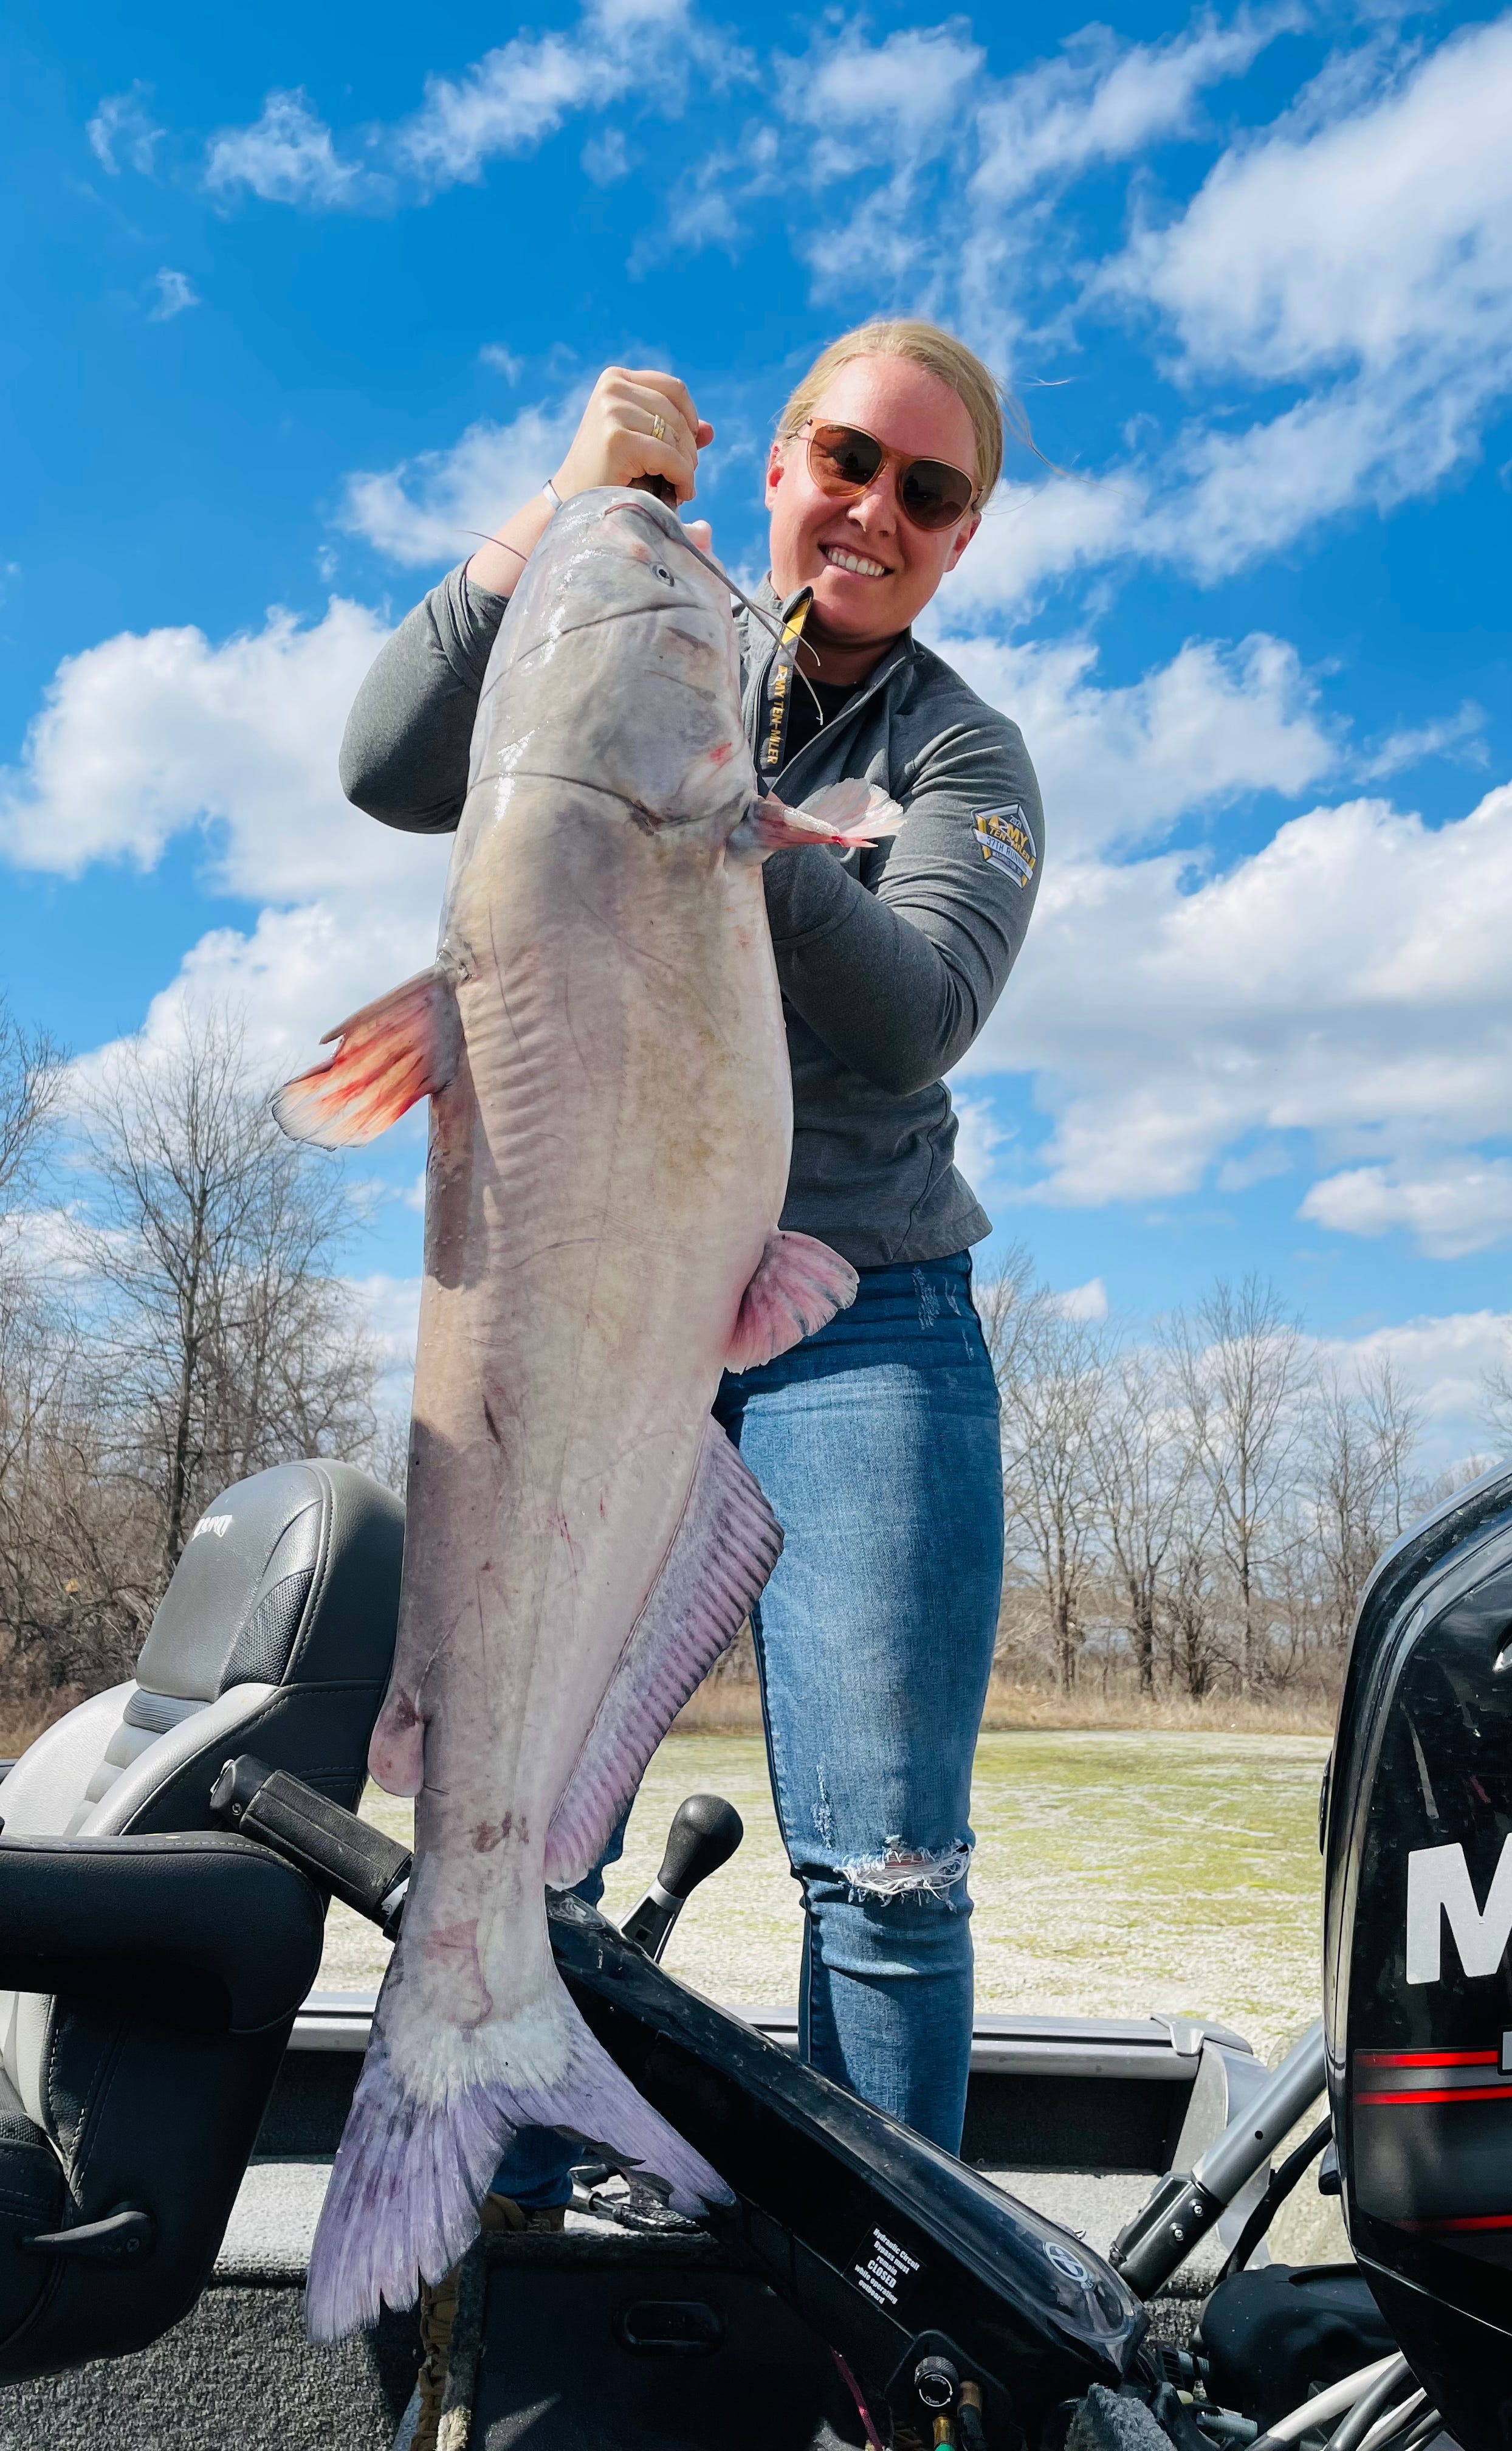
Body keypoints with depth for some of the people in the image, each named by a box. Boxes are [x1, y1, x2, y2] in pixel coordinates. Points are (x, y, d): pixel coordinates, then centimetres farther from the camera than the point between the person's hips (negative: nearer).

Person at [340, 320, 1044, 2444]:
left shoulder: (966, 754, 11)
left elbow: (916, 1014, -7)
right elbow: (390, 770, -3)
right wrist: (566, 502, -6)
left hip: (862, 1316, 0)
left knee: (886, 1864, -3)